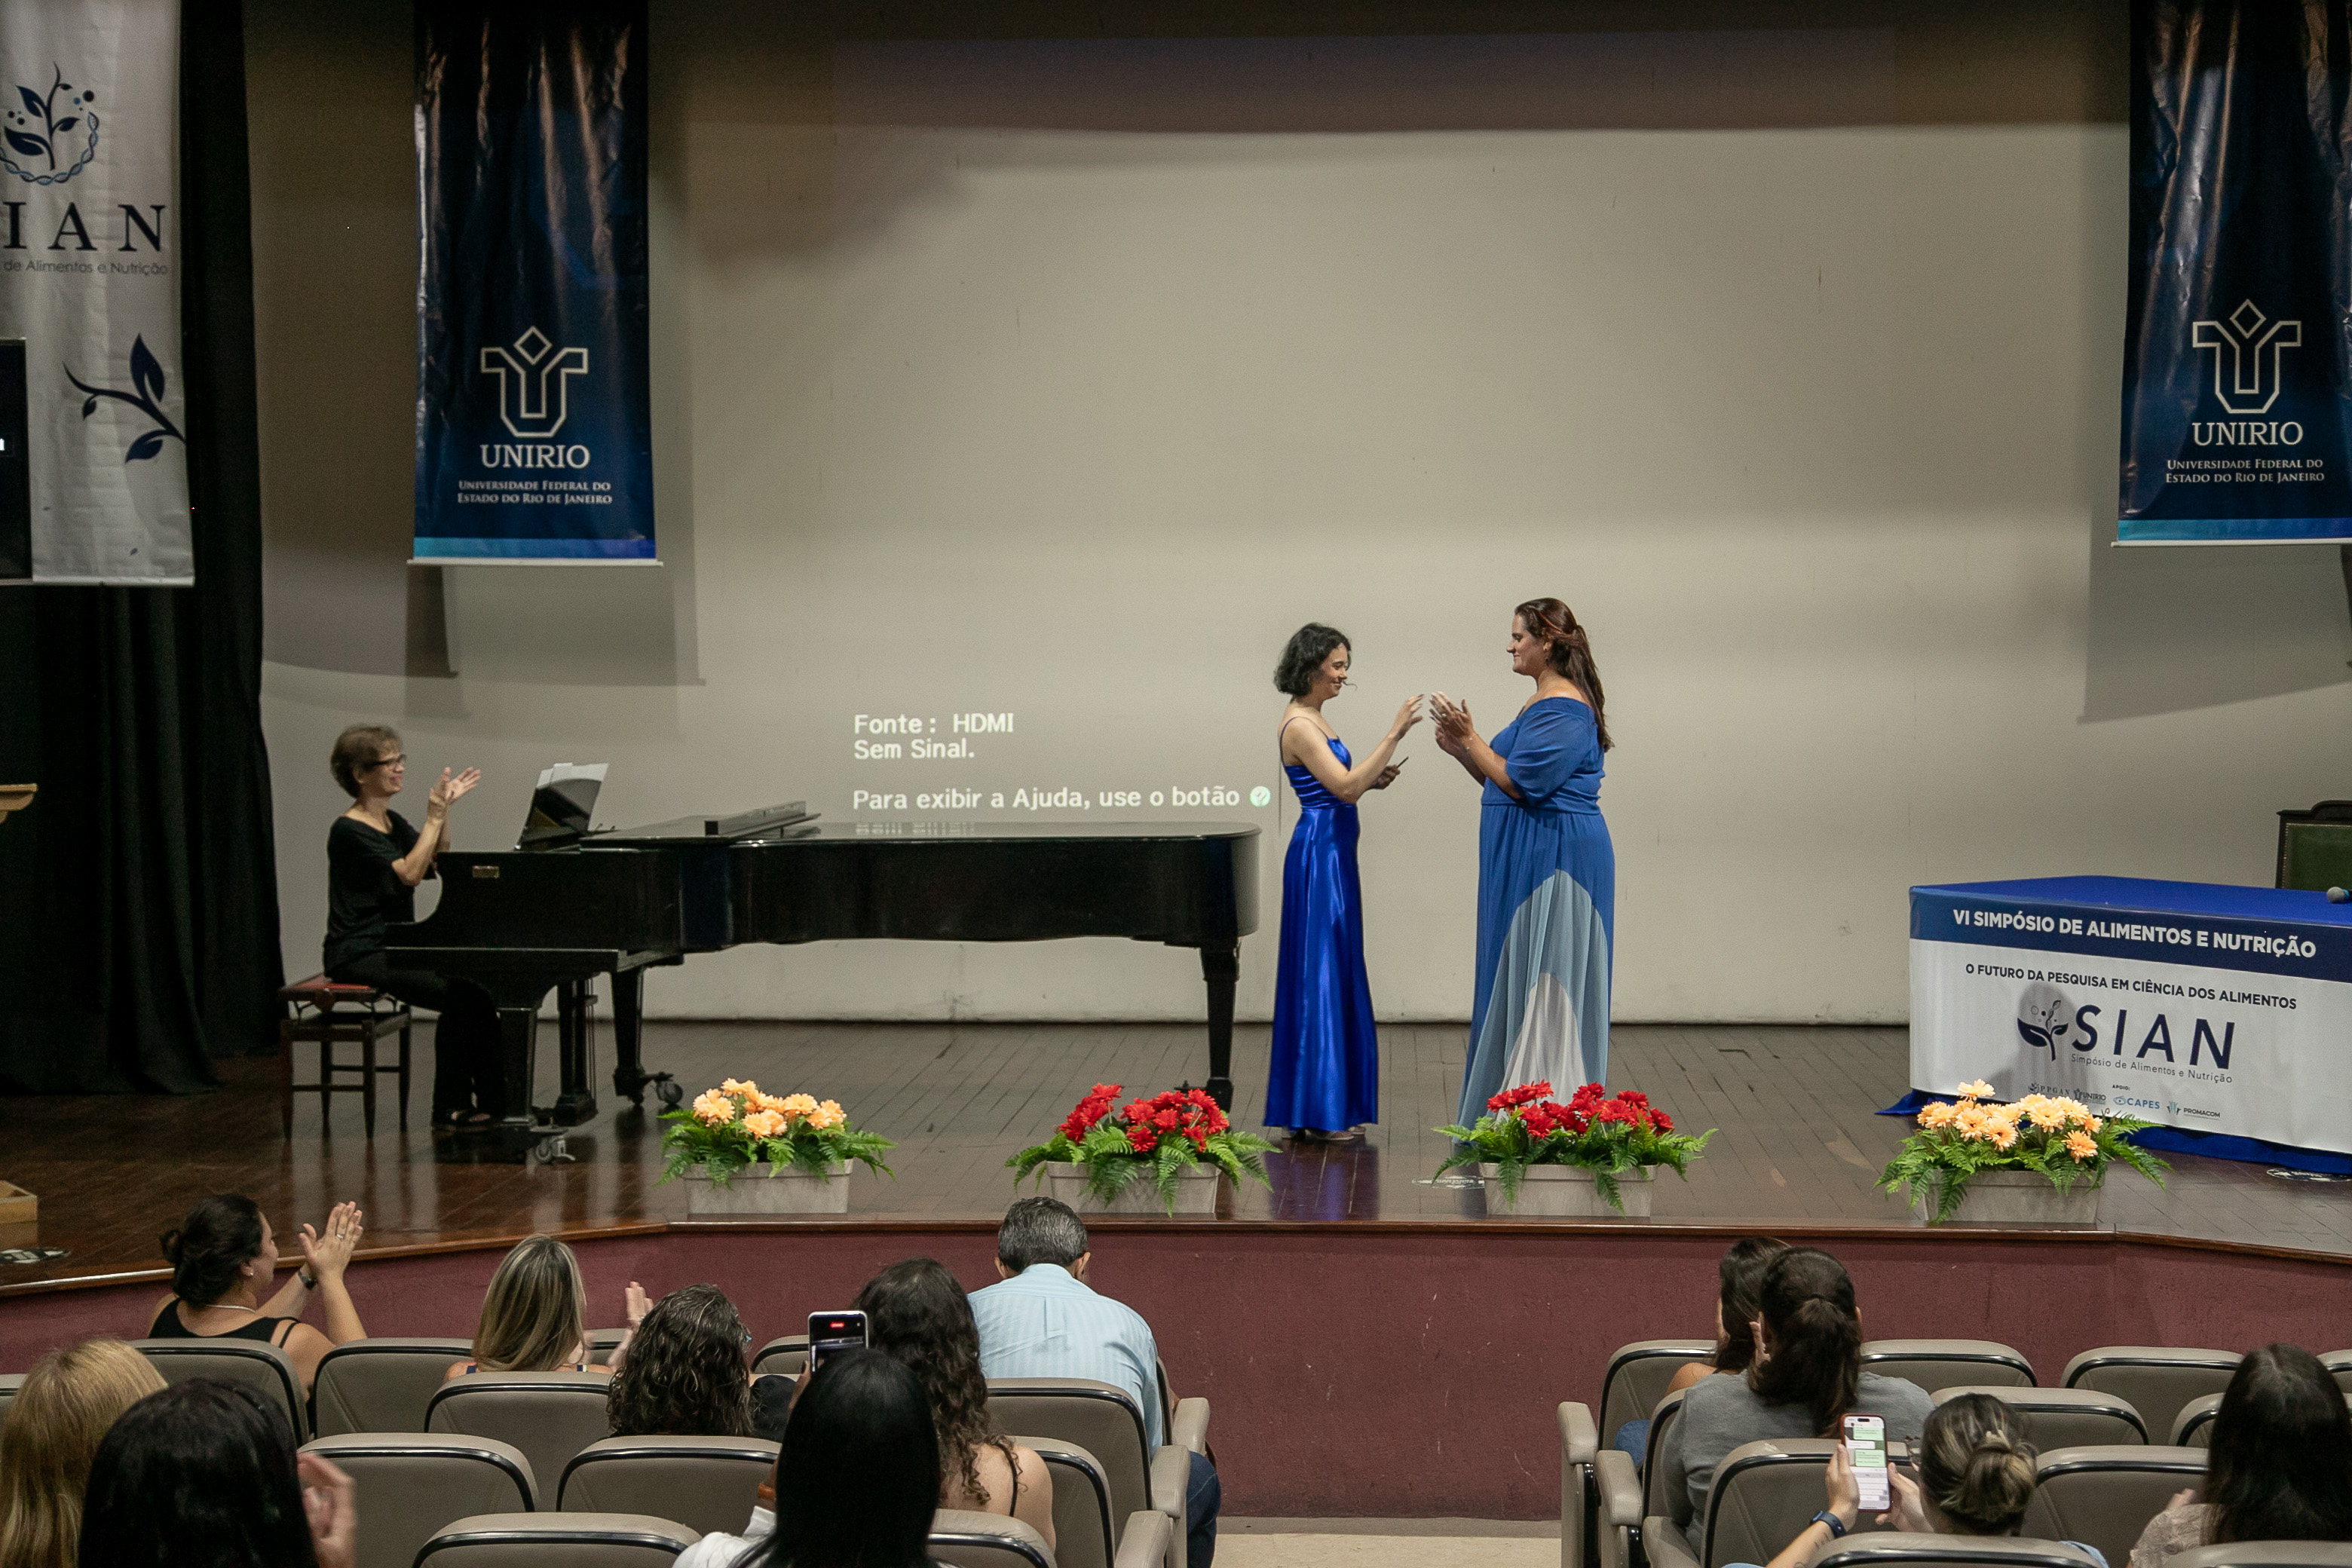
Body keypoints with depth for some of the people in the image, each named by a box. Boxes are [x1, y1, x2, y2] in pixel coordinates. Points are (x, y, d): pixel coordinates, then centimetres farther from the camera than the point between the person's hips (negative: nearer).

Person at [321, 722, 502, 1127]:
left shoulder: (392, 822, 14)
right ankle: (450, 1107, -12)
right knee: (459, 995, -23)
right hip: (360, 956, -9)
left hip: (392, 948, 9)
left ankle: (493, 1100, -8)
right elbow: (409, 873, -22)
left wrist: (445, 810, -1)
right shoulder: (350, 831, -13)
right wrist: (433, 817, -18)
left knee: (478, 984, -10)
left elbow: (437, 865, 7)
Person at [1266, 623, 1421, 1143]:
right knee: (1320, 973, -7)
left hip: (1334, 855, 10)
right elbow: (1345, 788, -24)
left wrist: (1373, 780, 5)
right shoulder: (1299, 725, -16)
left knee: (1337, 972, 12)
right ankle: (1314, 1112, -3)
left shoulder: (1313, 718, 14)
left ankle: (1333, 1101, 17)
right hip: (1320, 854, -10)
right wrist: (1394, 733, -25)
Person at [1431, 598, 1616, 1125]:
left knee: (1544, 984, -5)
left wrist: (1469, 738, -15)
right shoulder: (1542, 703, 16)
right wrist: (1461, 749, 7)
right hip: (1530, 862, 11)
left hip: (1553, 859, -11)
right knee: (1523, 982, 13)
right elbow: (1508, 781, 18)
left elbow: (1520, 784, -22)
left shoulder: (1565, 710, -17)